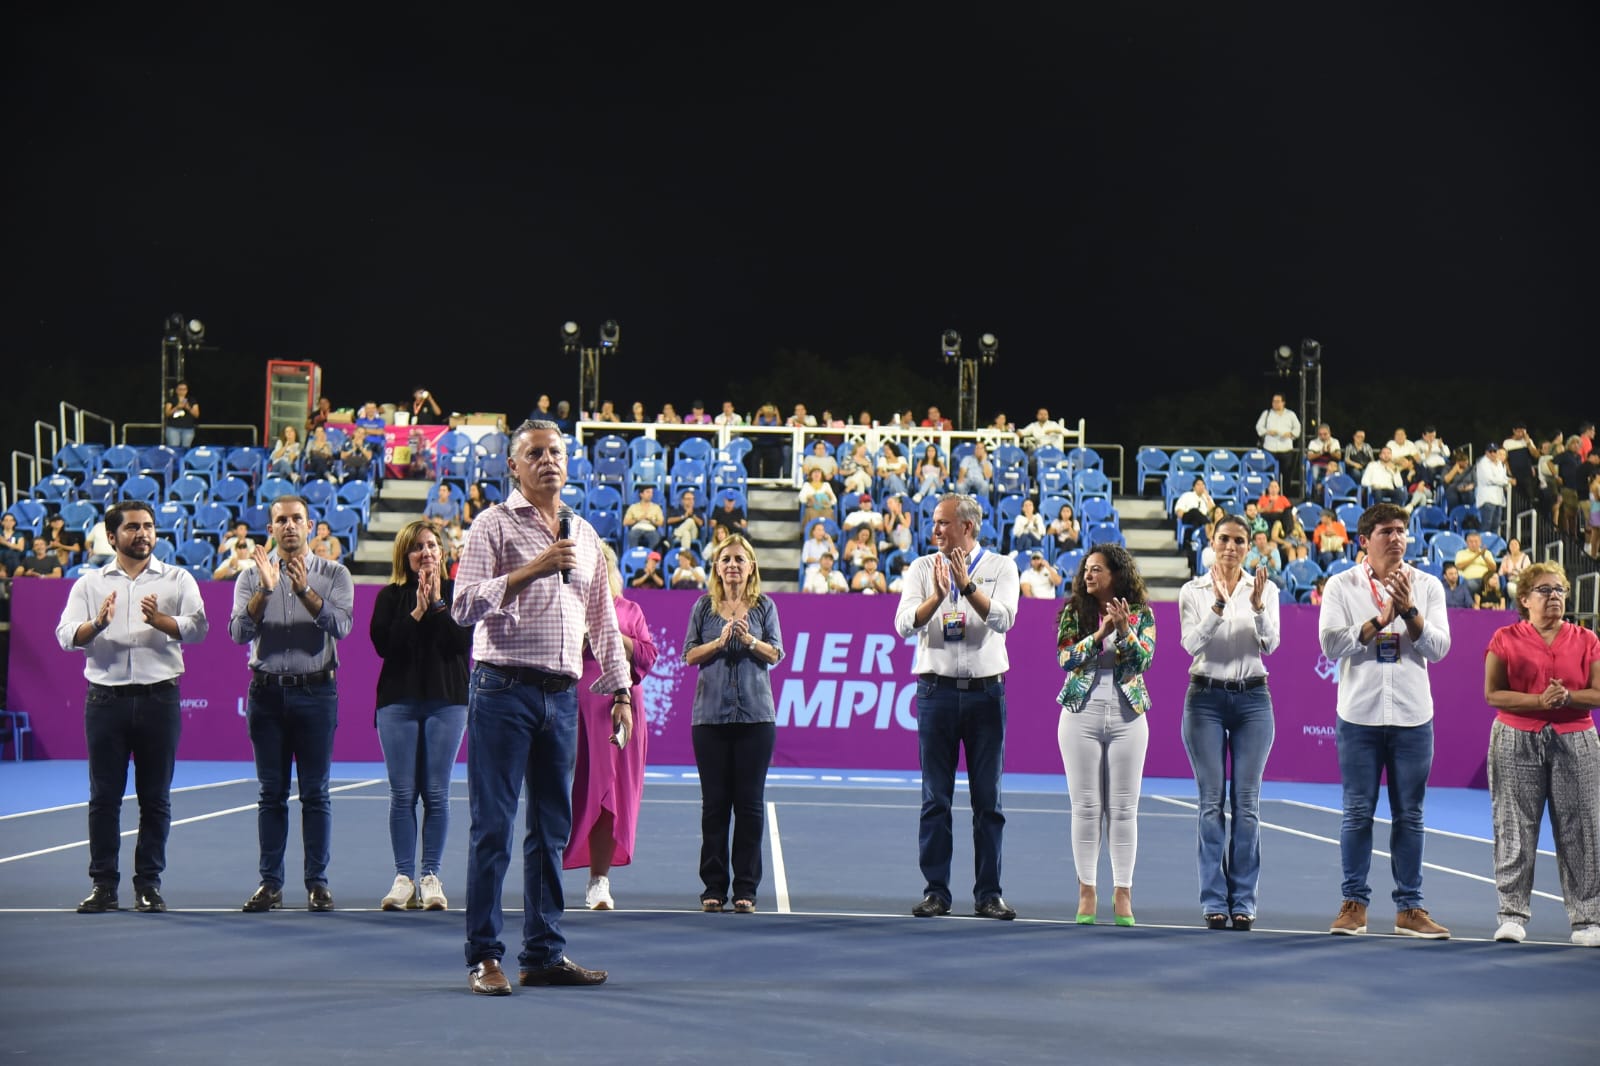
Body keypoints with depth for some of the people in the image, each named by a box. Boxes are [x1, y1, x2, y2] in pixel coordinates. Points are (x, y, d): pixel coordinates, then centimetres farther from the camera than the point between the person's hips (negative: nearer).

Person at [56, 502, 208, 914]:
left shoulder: (177, 579, 8)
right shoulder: (90, 583, 10)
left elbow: (198, 628, -5)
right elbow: (66, 635, -1)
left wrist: (159, 620, -22)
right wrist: (98, 623, -21)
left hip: (158, 698, 0)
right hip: (106, 698, 0)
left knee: (156, 797, 2)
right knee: (103, 796, 2)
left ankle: (149, 884, 9)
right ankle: (103, 884, 8)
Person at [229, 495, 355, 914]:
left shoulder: (333, 575, 4)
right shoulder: (252, 576, 7)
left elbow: (341, 626, -11)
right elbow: (239, 632, -5)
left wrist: (305, 590, -24)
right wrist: (265, 590, -19)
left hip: (316, 693, -1)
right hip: (266, 692, 1)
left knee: (315, 793, 1)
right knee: (271, 794, 4)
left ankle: (317, 883, 6)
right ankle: (270, 883, 8)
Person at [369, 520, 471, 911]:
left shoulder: (455, 592, 8)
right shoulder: (390, 597, 9)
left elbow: (463, 641, -6)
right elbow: (383, 644, -5)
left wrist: (437, 605, -9)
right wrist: (418, 611, -9)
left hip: (447, 701, 0)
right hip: (398, 702, 0)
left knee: (436, 794, -1)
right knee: (402, 794, -2)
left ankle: (431, 877, 4)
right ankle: (403, 878, 2)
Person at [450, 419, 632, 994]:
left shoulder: (585, 535, 17)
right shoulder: (495, 525, -1)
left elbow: (604, 621, 22)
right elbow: (464, 606, -10)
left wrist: (620, 690, 17)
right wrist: (529, 571, -18)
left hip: (562, 695, 6)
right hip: (504, 690, -6)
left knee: (552, 828, 8)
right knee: (493, 827, -5)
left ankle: (544, 953, 14)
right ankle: (484, 957, -1)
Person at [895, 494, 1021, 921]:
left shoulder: (1000, 568, 4)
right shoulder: (922, 569, 7)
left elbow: (1003, 618, -12)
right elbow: (905, 625, -6)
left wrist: (967, 585, -24)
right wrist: (937, 595, -22)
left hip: (986, 691, -1)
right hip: (937, 690, 1)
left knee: (988, 799, 2)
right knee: (935, 798, 2)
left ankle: (989, 893, 7)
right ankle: (936, 891, 7)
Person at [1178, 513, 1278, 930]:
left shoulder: (1265, 588, 4)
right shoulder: (1193, 591, 1)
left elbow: (1269, 643, -8)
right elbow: (1192, 644, -11)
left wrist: (1257, 605, -24)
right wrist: (1218, 604, -24)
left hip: (1252, 698, 1)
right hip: (1205, 697, -1)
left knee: (1246, 802, 0)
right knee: (1212, 801, -1)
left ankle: (1243, 899, 5)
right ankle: (1214, 900, 3)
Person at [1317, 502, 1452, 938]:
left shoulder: (1427, 586, 5)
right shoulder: (1341, 586, 1)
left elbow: (1439, 648, -3)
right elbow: (1331, 643, -9)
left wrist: (1408, 610, -15)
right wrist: (1380, 620, -14)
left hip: (1413, 718, 1)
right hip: (1359, 716, -1)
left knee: (1409, 815, 5)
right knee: (1358, 813, 2)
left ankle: (1409, 908, 11)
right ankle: (1354, 904, 10)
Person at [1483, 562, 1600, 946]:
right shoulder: (1505, 639, 1)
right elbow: (1493, 694, -5)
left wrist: (1567, 697, -17)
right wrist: (1538, 701, -17)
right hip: (1517, 742, -1)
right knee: (1514, 829, 1)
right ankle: (1513, 914, 9)